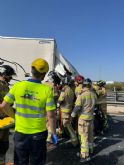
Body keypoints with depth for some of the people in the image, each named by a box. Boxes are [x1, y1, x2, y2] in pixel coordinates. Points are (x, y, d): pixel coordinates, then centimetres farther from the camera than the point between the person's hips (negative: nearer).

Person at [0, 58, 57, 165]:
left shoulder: (17, 86, -10)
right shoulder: (47, 90, -16)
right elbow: (51, 115, -15)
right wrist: (54, 133, -1)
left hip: (20, 132, 2)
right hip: (38, 134, -1)